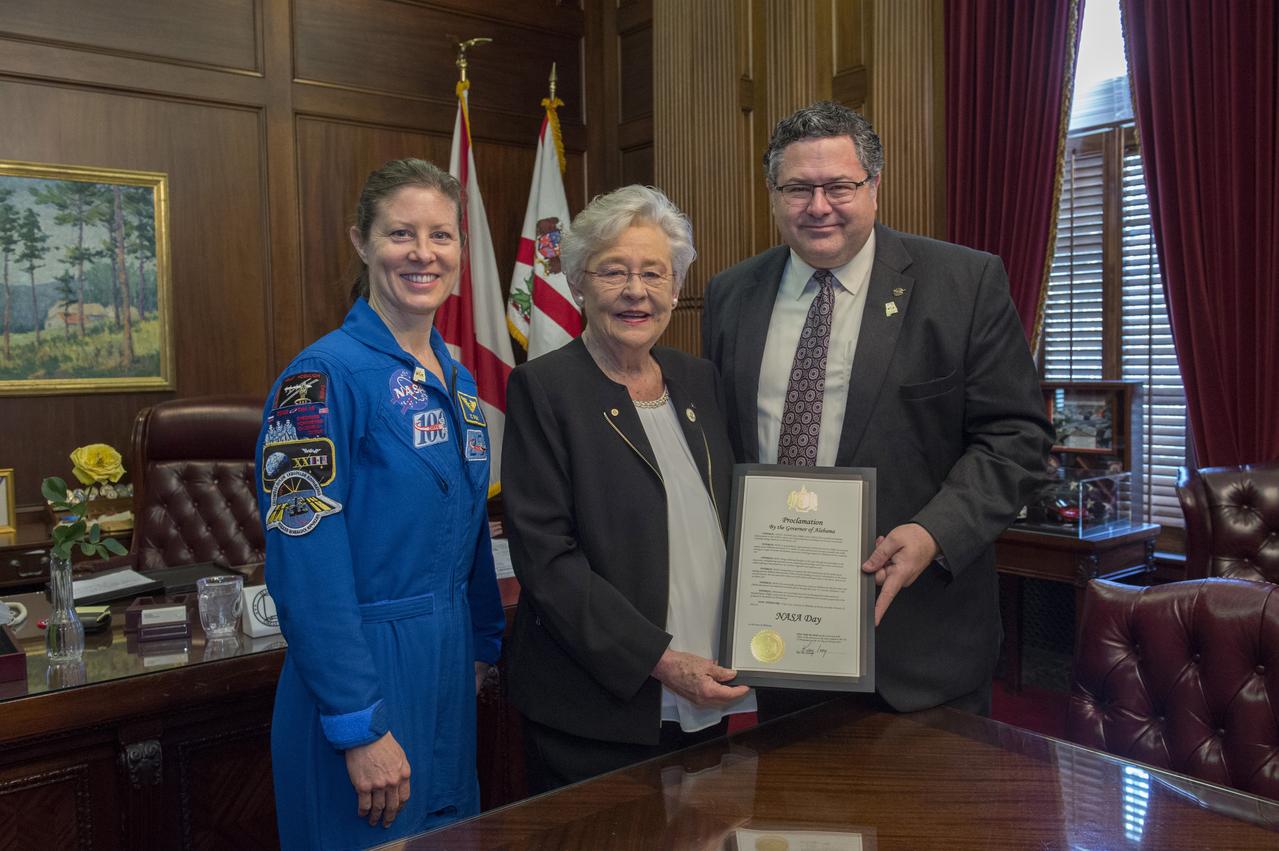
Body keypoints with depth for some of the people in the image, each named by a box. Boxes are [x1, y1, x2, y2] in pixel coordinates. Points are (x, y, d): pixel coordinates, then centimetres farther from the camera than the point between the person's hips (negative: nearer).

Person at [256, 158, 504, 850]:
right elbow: (307, 571, -20)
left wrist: (482, 648, 13)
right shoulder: (326, 374, -16)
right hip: (365, 671, -7)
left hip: (449, 673, 8)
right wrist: (360, 726, -19)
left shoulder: (457, 381, 6)